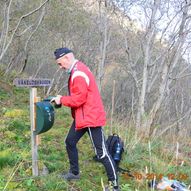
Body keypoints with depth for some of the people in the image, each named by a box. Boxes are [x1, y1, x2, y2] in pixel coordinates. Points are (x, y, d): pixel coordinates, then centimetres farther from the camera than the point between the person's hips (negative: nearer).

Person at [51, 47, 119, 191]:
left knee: (101, 152, -5)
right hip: (82, 117, 11)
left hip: (91, 117, -11)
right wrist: (63, 99, 7)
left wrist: (61, 100, -11)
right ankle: (74, 172, 36)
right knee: (70, 142, 19)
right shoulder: (77, 70, 12)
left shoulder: (78, 73, -21)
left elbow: (79, 98, -24)